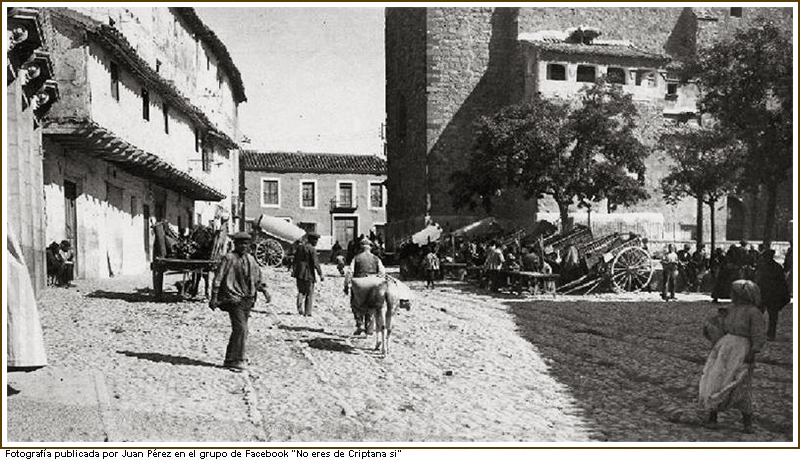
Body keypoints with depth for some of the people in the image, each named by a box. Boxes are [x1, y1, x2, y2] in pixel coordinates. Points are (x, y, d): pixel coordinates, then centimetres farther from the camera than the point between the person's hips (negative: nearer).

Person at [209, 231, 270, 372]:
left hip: (247, 300, 7)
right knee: (240, 329, -14)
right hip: (234, 299, -7)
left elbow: (258, 276, 23)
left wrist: (264, 290, 11)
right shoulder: (229, 258, -7)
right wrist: (214, 297, -10)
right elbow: (218, 278, -7)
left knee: (239, 330, 12)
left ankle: (230, 359, 25)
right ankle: (237, 361, -6)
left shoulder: (251, 259, 12)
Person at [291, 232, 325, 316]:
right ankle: (307, 312, 10)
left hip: (299, 273, 6)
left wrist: (294, 270, 24)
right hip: (309, 274, -6)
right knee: (309, 294, 7)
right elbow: (316, 263, -17)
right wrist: (320, 274, -12)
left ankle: (300, 308, -7)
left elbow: (295, 260, 14)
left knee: (301, 291, 16)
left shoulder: (299, 247, 8)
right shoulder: (312, 249, -13)